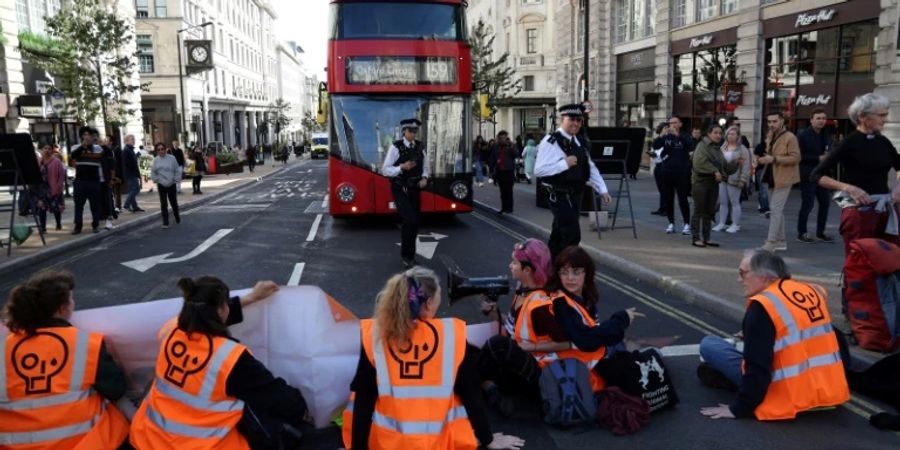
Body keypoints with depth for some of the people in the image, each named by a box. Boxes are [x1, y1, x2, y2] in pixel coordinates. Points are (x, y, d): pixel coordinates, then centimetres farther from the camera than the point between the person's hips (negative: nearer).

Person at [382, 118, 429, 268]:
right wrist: (402, 167, -26)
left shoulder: (420, 146, 2)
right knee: (411, 220, -18)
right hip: (399, 190, -5)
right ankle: (406, 254, 3)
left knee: (415, 222, 11)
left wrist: (424, 178, -7)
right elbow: (385, 170, -12)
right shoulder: (395, 147, -12)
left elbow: (425, 167, 14)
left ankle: (409, 255, 31)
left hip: (414, 189, 5)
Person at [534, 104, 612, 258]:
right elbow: (539, 170, -22)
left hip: (574, 195, 8)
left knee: (559, 235, 17)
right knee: (572, 235, -10)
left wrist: (602, 190, 7)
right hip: (560, 196, -8)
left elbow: (590, 167, 15)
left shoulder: (578, 142, 12)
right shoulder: (550, 141, -14)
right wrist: (565, 163, -26)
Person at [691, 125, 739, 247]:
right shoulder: (703, 145, -5)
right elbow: (700, 161, -21)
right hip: (700, 182, -7)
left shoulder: (718, 149, 18)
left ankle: (706, 238, 15)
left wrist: (735, 163, 4)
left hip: (713, 183, 7)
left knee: (709, 212, 9)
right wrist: (715, 171, -21)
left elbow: (725, 167, 20)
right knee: (699, 211, -5)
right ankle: (696, 238, -2)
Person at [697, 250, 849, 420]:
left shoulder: (762, 305, -15)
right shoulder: (814, 292, 8)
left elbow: (757, 366, -19)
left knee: (709, 344, -2)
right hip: (828, 391, 8)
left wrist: (738, 409, -11)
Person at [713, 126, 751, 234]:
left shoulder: (742, 150, -6)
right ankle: (721, 223, 18)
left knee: (735, 202, 1)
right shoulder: (723, 148, 13)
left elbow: (746, 166, -11)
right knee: (722, 202, 10)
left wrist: (742, 180, -17)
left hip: (734, 180, -6)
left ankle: (735, 225, 9)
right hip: (722, 178, 6)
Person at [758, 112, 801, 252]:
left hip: (784, 178, -9)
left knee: (776, 209, -13)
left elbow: (796, 158, -20)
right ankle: (780, 241, 20)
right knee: (776, 209, 12)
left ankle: (771, 242, -14)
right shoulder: (770, 137, 14)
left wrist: (774, 159, -26)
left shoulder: (790, 137, -12)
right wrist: (765, 159, 8)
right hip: (773, 178, 9)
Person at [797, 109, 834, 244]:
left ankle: (820, 232, 19)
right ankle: (801, 233, 5)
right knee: (807, 205, -5)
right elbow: (799, 156, -15)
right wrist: (818, 158, -16)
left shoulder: (826, 136, 14)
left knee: (825, 203, 8)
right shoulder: (803, 136, -7)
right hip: (809, 176, -7)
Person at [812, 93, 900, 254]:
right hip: (858, 210, -6)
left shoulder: (883, 142, 8)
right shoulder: (849, 143, -9)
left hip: (885, 210, 6)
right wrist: (848, 188, -21)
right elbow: (817, 175, -11)